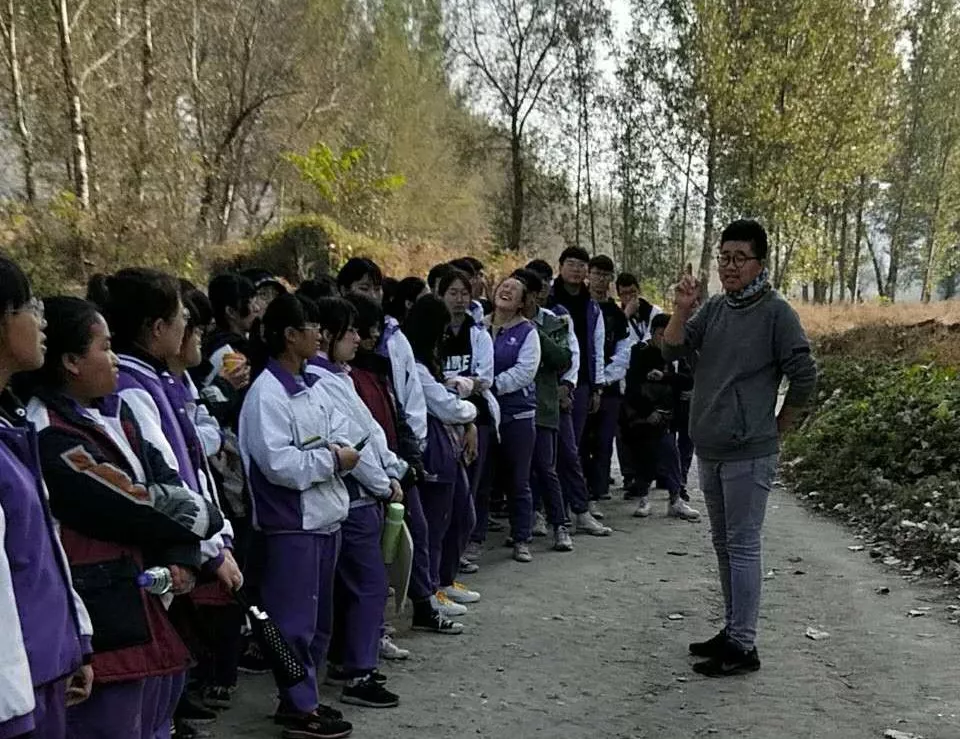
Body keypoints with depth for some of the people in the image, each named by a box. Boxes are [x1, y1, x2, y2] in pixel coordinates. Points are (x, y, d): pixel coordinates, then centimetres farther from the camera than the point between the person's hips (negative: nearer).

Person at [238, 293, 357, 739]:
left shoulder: (310, 387, 12)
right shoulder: (266, 393, -16)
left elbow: (343, 434, 12)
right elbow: (280, 464, -23)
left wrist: (342, 452, -10)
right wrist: (331, 459, -14)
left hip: (325, 517, 9)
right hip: (292, 523, -9)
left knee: (318, 617, 17)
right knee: (295, 619, 1)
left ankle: (303, 697, 29)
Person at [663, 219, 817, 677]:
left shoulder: (776, 312, -10)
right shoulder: (712, 309, 9)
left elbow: (804, 379, -10)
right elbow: (673, 351, 2)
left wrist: (777, 429, -1)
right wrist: (681, 310, -14)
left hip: (748, 454, -7)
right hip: (709, 450, 7)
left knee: (742, 546, -5)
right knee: (724, 544, 15)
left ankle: (743, 646, 1)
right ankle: (733, 630, 27)